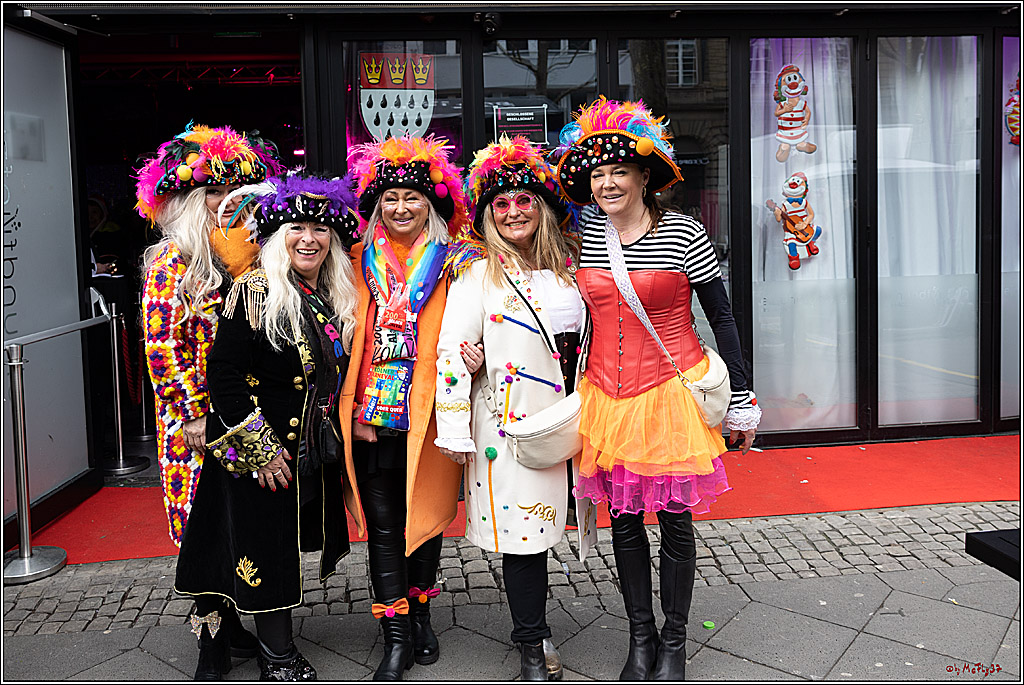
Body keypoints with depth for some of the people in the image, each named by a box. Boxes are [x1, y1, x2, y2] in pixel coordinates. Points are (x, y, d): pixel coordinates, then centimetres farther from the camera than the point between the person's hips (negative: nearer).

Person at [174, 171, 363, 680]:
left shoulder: (335, 300, 7)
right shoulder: (253, 292, -13)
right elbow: (224, 376, -16)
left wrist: (335, 439, 12)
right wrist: (258, 445, -17)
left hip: (314, 452, 6)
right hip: (261, 454, -6)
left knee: (290, 548, 16)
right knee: (265, 548, 5)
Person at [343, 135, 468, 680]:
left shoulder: (449, 263, 3)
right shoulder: (360, 261, 8)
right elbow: (349, 335, 6)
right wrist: (355, 409, -2)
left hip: (429, 414, -1)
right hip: (373, 415, 1)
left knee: (426, 514, 11)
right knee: (382, 525, 4)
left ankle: (420, 615, 32)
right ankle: (396, 636, 16)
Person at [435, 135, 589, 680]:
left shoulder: (564, 266, 10)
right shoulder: (477, 270, -6)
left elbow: (583, 338, 18)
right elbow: (452, 350, -10)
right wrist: (454, 429, -14)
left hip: (559, 415, 5)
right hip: (507, 420, -4)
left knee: (539, 522, 13)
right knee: (522, 526, 1)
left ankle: (533, 628, 32)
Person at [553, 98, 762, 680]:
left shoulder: (683, 232, -8)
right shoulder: (583, 234, 2)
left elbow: (722, 316, -2)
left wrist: (742, 399, -3)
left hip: (672, 392, -3)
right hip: (607, 397, 3)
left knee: (676, 520, 5)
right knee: (624, 518, 11)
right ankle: (641, 637, 29)